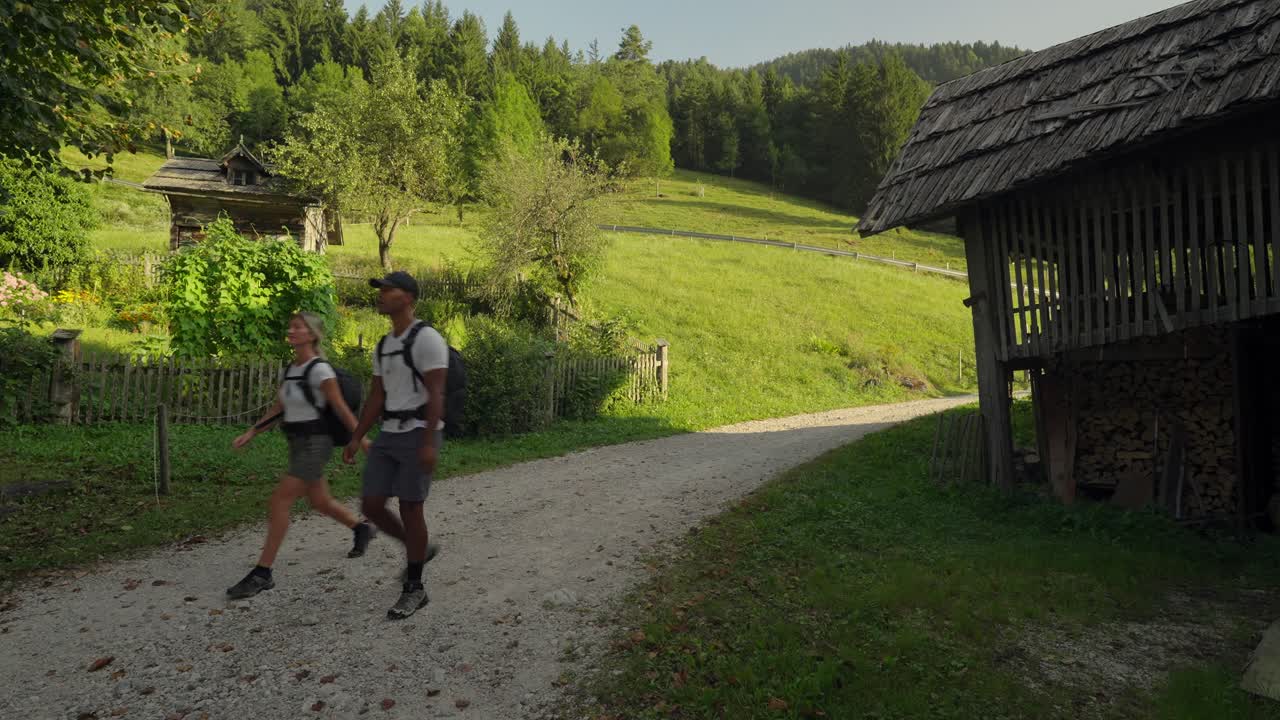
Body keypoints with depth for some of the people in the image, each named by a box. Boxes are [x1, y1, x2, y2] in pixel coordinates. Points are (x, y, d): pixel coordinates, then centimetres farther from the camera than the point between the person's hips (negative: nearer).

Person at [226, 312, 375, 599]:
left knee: (279, 501, -13)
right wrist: (250, 434, 6)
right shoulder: (289, 370, 11)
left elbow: (341, 409, -12)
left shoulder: (320, 370, -13)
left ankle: (262, 574, -6)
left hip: (315, 444, -9)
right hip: (298, 445, 9)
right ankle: (361, 529, 43)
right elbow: (277, 410, 15)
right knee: (320, 501, 19)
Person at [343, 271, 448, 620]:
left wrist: (429, 442, -23)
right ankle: (418, 549, 29)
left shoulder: (426, 338, -11)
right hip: (388, 435, 8)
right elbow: (376, 397, 17)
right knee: (371, 506, 4)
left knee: (410, 508, -3)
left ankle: (414, 588, 12)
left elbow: (435, 394, -17)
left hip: (418, 434, -8)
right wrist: (356, 438, 13)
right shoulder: (382, 346, 15)